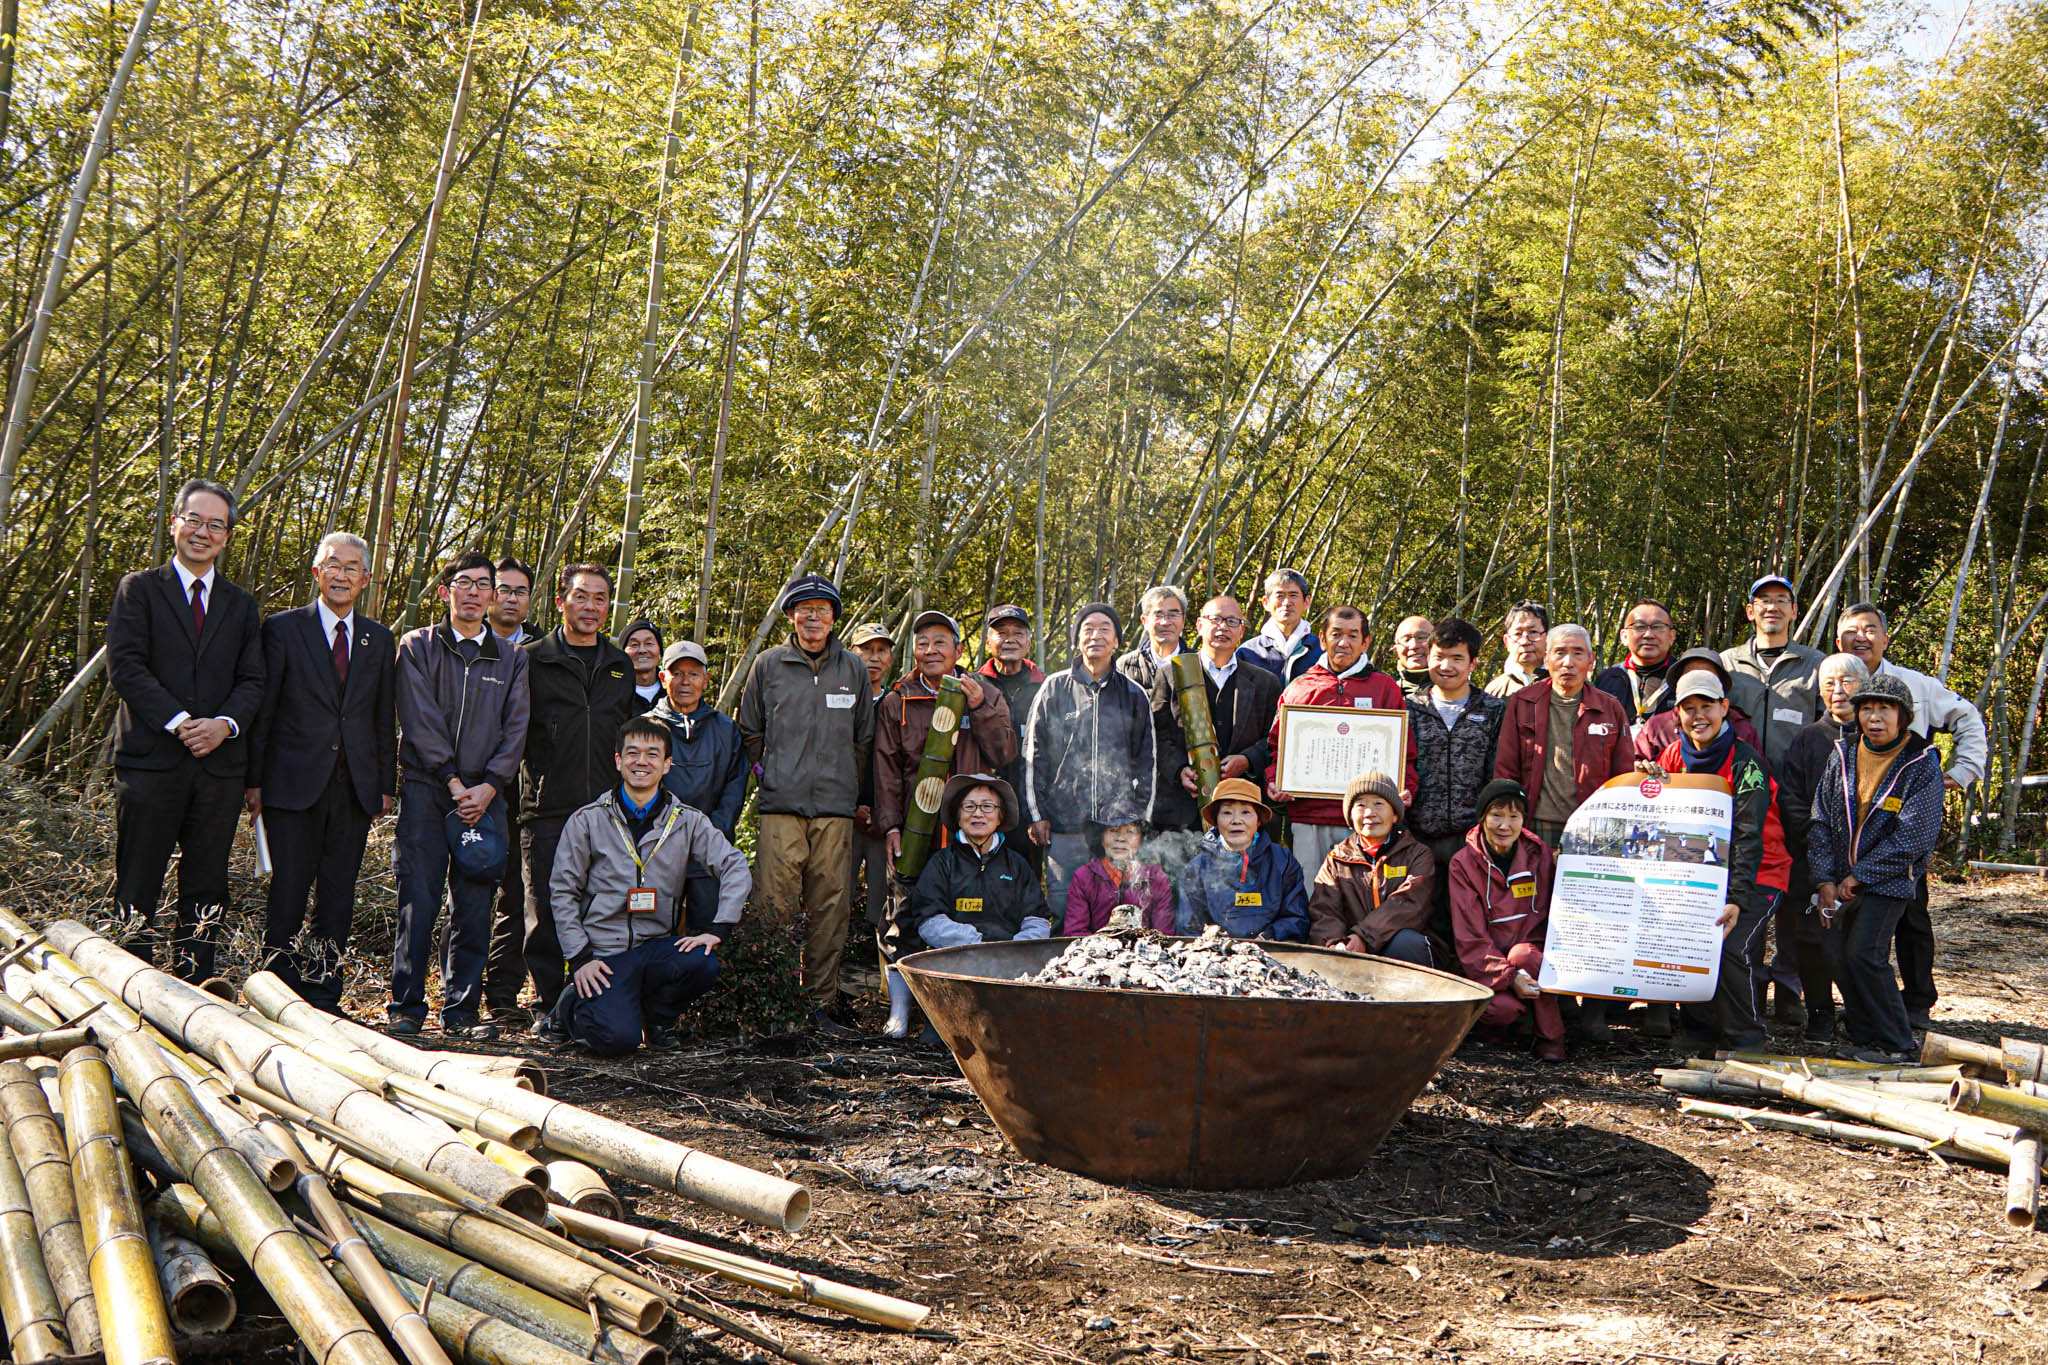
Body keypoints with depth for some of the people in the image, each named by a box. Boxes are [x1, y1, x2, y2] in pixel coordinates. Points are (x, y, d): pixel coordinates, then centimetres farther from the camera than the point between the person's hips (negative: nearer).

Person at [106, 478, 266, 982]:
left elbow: (252, 681, 8)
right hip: (150, 759, -3)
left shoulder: (241, 606, 16)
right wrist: (179, 723, -15)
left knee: (206, 893, 7)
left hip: (219, 760, 3)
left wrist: (225, 723, -12)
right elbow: (124, 666, -6)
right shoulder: (139, 589, 5)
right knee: (136, 889, 0)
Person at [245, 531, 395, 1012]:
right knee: (287, 895, -2)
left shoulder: (379, 640, 12)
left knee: (337, 899, 6)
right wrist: (254, 780, -3)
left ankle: (322, 999, 14)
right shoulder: (283, 628, 2)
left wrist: (386, 784, 9)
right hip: (294, 786, -3)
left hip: (354, 787, 3)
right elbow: (263, 710, 1)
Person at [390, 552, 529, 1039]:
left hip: (484, 794, 2)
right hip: (425, 787, -2)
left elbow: (517, 728, 6)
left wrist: (488, 786, -7)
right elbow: (420, 720, -3)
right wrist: (453, 781, -11)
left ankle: (461, 1009, 9)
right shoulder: (417, 647, 7)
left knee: (474, 906, 2)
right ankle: (406, 1006, 4)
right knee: (418, 902, -4)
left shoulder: (513, 659, 14)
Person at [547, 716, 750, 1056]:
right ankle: (574, 1004, 12)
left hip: (658, 946, 2)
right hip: (604, 951, -2)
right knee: (618, 1039, -24)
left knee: (703, 964, -30)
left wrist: (717, 929, -13)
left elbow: (736, 868, 1)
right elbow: (562, 891, 4)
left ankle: (658, 1017, 3)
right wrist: (579, 957, -5)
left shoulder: (688, 821, 5)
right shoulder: (587, 820, 2)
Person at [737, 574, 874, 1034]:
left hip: (835, 807, 1)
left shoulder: (853, 668, 11)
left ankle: (821, 1004, 9)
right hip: (781, 805, -1)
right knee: (775, 904, -6)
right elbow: (749, 730, 17)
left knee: (830, 907, 1)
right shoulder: (768, 664, 8)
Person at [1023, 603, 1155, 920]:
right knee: (1063, 913, -1)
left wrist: (1139, 815, 8)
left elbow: (1145, 760, 16)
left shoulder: (1134, 695, 12)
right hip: (1064, 823, -1)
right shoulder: (1054, 689, 7)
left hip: (1119, 824, 1)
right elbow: (1034, 754, 7)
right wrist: (1036, 813, 2)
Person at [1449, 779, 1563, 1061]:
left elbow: (1554, 914, 3)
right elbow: (1469, 936, -10)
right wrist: (1509, 976, -24)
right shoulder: (1463, 863, -5)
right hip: (1483, 963, -1)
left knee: (1523, 953, -33)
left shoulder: (1539, 854, 1)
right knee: (1500, 1007, -31)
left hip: (1531, 953, 2)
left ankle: (1550, 1035, -13)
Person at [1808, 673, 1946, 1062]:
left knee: (1864, 954, -14)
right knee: (1838, 955, 4)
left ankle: (1897, 1047, -2)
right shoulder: (1843, 754, 4)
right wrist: (1825, 880, -3)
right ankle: (1865, 1039, 18)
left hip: (1889, 880, -5)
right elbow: (1821, 819, 5)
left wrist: (1860, 876, -14)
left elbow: (1914, 836, -14)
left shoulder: (1922, 764, -9)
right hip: (1843, 880, 5)